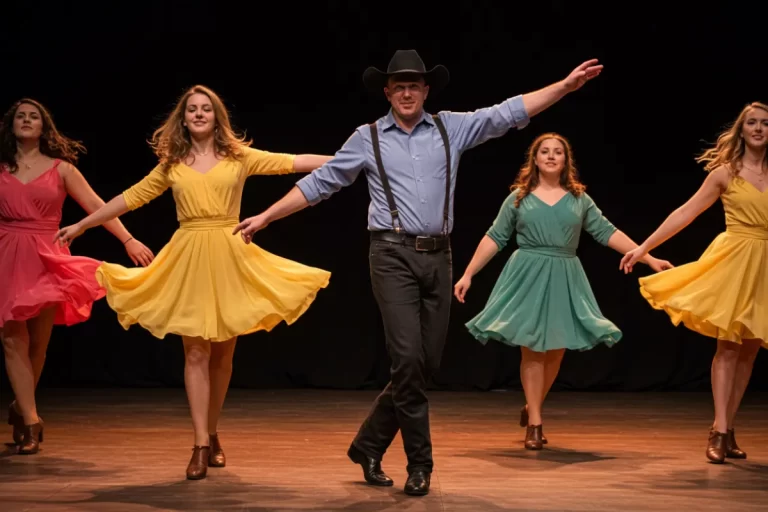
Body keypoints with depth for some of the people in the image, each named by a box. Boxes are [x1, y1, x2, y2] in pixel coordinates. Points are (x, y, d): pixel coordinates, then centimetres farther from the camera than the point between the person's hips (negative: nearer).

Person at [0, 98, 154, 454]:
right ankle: (30, 421, -5)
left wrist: (129, 241, -7)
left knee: (38, 343, 5)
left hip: (47, 260, 0)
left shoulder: (61, 168, 7)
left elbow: (97, 206, 2)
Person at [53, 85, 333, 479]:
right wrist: (81, 226, 17)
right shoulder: (172, 165, 9)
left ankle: (212, 435, 22)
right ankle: (201, 445, -2)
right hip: (189, 260, 0)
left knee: (222, 353, 6)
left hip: (229, 258, 0)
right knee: (195, 353, -3)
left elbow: (293, 162, 0)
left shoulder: (239, 157, 5)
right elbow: (131, 197, 15)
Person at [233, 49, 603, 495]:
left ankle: (369, 444, 23)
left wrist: (566, 86, -5)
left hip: (438, 257, 3)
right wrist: (266, 216, 5)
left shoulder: (452, 128, 9)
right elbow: (320, 183, 8)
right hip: (394, 255, -3)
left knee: (427, 363, 6)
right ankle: (420, 462, 2)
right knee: (408, 359, -12)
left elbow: (508, 112, 3)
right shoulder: (368, 138, 4)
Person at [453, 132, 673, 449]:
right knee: (532, 349, -4)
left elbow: (607, 233, 6)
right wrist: (468, 274, -1)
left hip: (565, 279, 2)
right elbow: (494, 238, 5)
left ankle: (531, 408, 24)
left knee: (556, 350, 3)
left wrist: (650, 259, 0)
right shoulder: (518, 198, 4)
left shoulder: (579, 199, 8)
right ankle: (534, 424, 2)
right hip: (528, 276, -2)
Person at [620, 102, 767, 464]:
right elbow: (686, 213, 1)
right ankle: (719, 433, -8)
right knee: (728, 346, -9)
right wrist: (644, 247, -3)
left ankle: (727, 430, 12)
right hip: (735, 261, -4)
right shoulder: (725, 173, 1)